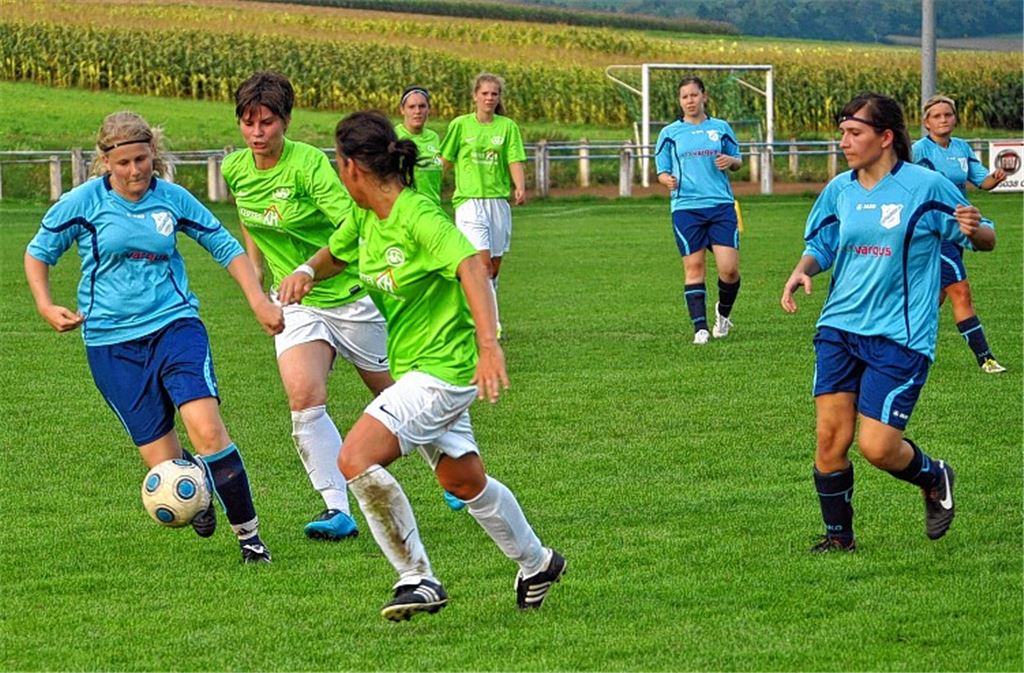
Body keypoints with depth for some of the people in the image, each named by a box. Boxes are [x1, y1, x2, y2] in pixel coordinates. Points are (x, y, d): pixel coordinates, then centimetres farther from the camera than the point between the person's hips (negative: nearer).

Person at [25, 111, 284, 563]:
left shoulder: (173, 199, 1)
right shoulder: (83, 202, -4)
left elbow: (225, 247, 12)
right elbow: (37, 253, 9)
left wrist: (258, 301, 4)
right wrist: (45, 306, -6)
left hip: (174, 323, 0)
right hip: (112, 341, 0)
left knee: (207, 429, -22)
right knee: (165, 467, -5)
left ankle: (248, 534, -10)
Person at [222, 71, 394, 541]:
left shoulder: (309, 164, -22)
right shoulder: (235, 169, -3)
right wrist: (255, 277, 18)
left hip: (351, 296, -4)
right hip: (297, 305, 4)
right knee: (303, 397, -19)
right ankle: (337, 510, -16)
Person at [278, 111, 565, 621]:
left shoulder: (417, 216, -24)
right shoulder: (365, 216, 3)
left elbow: (472, 266, -37)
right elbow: (336, 252, 22)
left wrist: (489, 345, -49)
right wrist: (307, 271, -1)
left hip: (442, 369, -10)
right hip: (412, 368, 10)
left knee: (356, 460, -21)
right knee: (463, 481, 22)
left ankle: (418, 580, -9)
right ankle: (536, 563, 42)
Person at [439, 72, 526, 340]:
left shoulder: (507, 127, 7)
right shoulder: (460, 125, 2)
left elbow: (515, 161, 0)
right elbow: (444, 161, 7)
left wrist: (520, 188, -17)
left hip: (498, 200, 3)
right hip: (469, 200, -3)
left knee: (494, 266, 7)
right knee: (482, 260, -17)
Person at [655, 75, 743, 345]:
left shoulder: (721, 128, 10)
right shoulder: (670, 133, 8)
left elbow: (737, 161, 18)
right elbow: (662, 171, 10)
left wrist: (731, 161, -5)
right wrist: (667, 179, -13)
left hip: (721, 204, 0)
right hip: (686, 208, 0)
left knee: (729, 268, -7)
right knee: (693, 268, -3)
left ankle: (723, 313, 21)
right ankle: (700, 328, 1)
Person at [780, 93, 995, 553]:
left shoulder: (926, 186, -6)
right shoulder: (839, 190, 7)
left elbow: (985, 240, 1)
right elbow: (820, 247, 21)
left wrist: (974, 230, -23)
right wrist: (803, 270, -2)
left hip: (899, 337, -4)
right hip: (839, 328, 5)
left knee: (877, 447, -10)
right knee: (830, 437, -4)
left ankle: (934, 477, 22)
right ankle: (837, 536, 15)